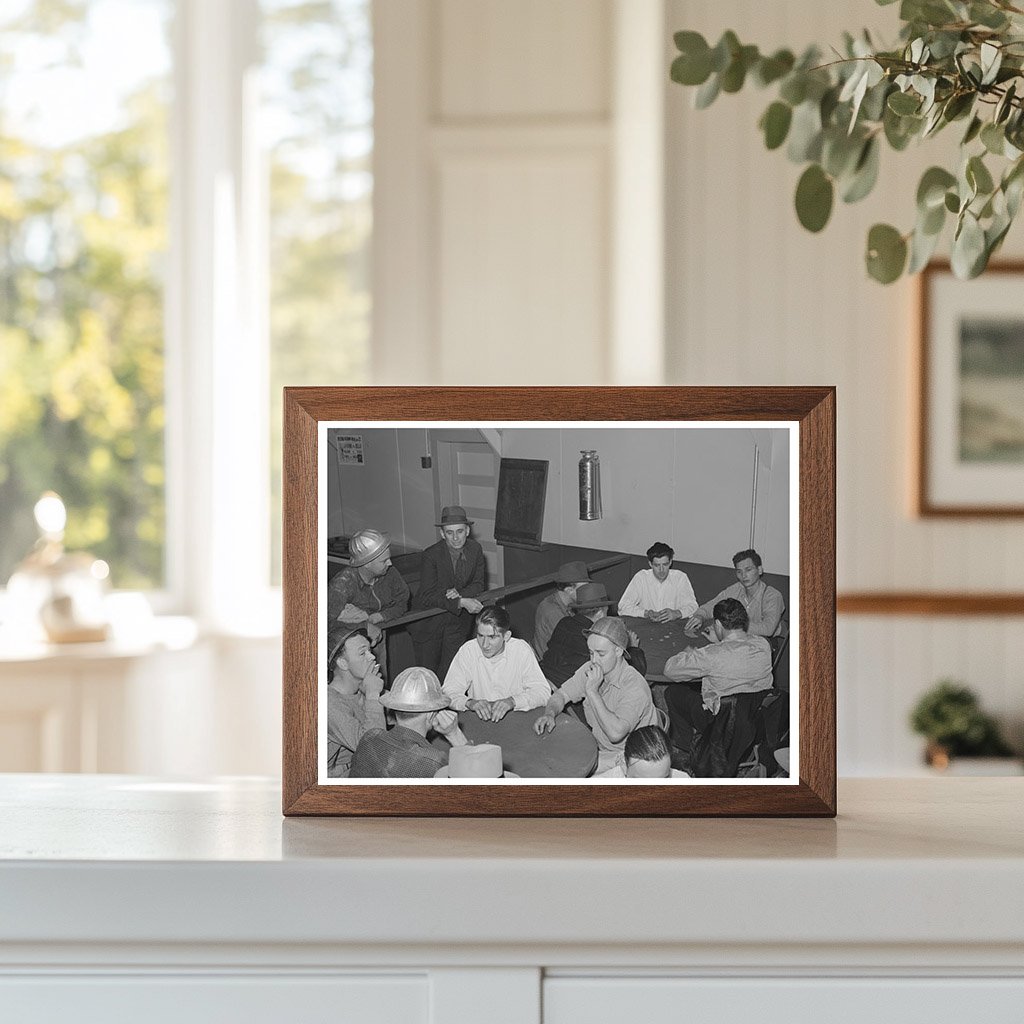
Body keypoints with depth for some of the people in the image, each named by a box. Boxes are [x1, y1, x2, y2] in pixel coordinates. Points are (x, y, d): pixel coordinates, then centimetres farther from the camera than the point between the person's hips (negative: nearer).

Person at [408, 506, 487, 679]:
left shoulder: (475, 550, -7)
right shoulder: (431, 556, -21)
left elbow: (478, 585, -2)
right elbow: (428, 596, -25)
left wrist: (460, 593, -24)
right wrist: (462, 602, -32)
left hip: (458, 621, 3)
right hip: (429, 620, -3)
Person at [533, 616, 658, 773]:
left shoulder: (635, 687, -26)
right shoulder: (590, 669, -4)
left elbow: (615, 733, -35)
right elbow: (561, 695, 7)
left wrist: (592, 691, -31)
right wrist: (549, 714, -17)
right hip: (597, 746, 7)